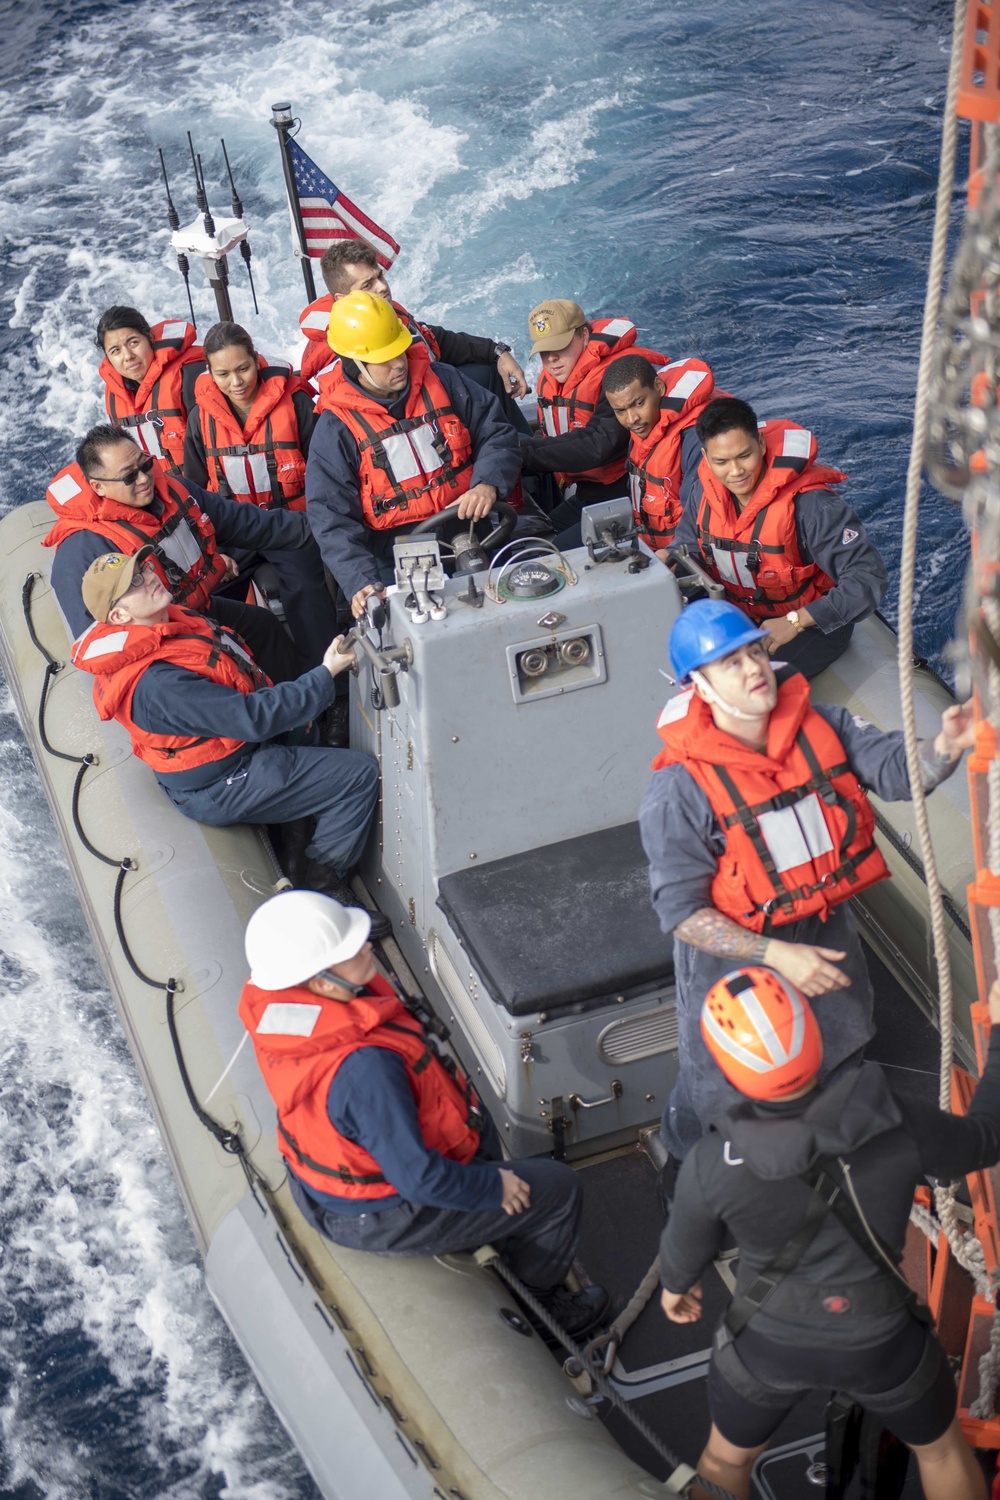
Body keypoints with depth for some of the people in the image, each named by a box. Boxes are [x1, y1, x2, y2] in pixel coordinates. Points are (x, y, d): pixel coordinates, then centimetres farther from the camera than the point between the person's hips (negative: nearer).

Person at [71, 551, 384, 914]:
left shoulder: (172, 619, -3)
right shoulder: (156, 683, -34)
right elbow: (253, 718, -33)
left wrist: (287, 712, 3)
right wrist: (325, 675, -29)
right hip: (220, 787, -10)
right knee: (361, 776, -9)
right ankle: (321, 887, 5)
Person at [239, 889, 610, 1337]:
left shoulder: (268, 999, -20)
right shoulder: (362, 1069, -43)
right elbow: (418, 1178, -32)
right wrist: (492, 1187, -16)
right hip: (380, 1217, -8)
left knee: (476, 1120, 31)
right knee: (558, 1188, 8)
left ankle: (496, 1245, 48)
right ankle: (539, 1300, 35)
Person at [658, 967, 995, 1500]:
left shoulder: (714, 1164, -30)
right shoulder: (898, 1125, -30)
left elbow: (687, 1246, -8)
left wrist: (675, 1282, 16)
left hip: (769, 1336, 0)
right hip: (878, 1339, 0)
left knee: (727, 1457, 30)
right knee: (941, 1444, 31)